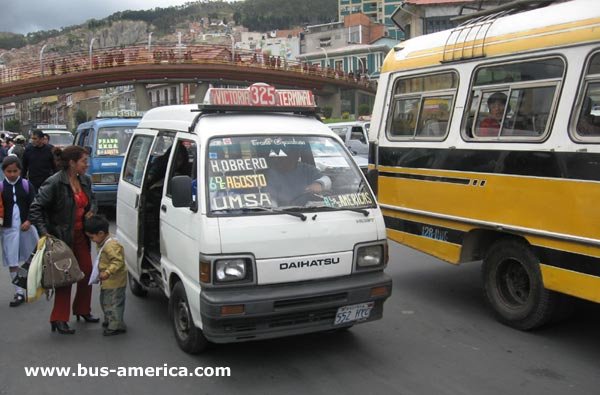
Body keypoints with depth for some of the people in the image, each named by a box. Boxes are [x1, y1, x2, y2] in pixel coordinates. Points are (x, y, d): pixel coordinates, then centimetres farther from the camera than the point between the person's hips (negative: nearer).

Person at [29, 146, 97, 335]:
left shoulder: (85, 180, 3)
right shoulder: (55, 183, -19)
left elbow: (92, 199, 22)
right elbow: (35, 208, -18)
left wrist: (92, 210, 0)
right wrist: (44, 232, -25)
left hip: (81, 235, 7)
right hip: (62, 237, -7)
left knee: (87, 273, 13)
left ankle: (82, 310, 33)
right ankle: (58, 319, 13)